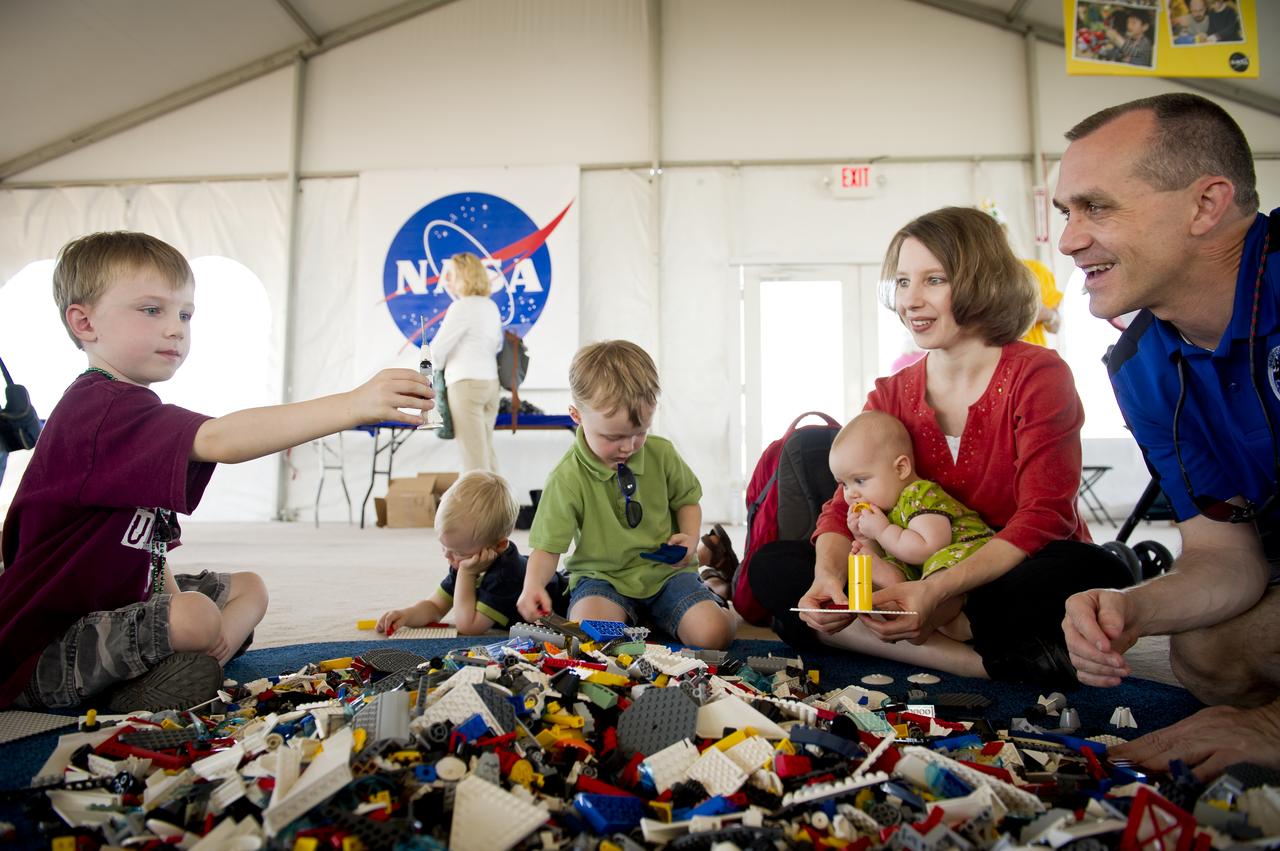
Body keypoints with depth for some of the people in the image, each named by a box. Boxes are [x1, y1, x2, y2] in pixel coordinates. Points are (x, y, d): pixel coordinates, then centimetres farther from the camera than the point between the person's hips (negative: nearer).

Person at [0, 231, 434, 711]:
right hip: (44, 652, -11)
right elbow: (220, 439, -39)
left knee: (248, 588, 13)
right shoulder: (102, 407, -21)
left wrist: (174, 596, -4)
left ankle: (160, 678, -6)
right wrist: (352, 405, -47)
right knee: (195, 618, -35)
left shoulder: (128, 410, 14)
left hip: (113, 609, 11)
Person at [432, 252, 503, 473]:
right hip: (490, 381, 9)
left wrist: (436, 369, 11)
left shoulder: (461, 307, -11)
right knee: (486, 449, 14)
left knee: (473, 455, -7)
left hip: (466, 383, -9)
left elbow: (437, 349, -9)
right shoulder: (491, 306, 14)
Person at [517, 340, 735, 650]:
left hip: (666, 571, 2)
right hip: (602, 576, -2)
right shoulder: (567, 478, -15)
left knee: (714, 634, -20)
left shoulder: (662, 454, -4)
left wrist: (691, 537, -8)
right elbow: (547, 545, -9)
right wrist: (533, 586, -30)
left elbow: (686, 500, 14)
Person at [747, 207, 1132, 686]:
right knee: (771, 565, -14)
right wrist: (828, 575, -26)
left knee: (1093, 574, -37)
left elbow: (1044, 517, -16)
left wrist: (938, 591, -31)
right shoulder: (890, 396, 6)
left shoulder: (1038, 375, -7)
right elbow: (845, 506, -2)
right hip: (920, 588, 4)